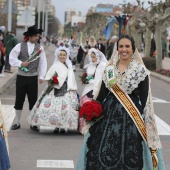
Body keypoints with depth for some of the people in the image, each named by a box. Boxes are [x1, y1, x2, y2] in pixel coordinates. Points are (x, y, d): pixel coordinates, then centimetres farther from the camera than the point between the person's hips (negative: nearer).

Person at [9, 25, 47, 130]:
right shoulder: (20, 46, -3)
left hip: (33, 77, 1)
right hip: (21, 77, 0)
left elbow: (43, 63, -2)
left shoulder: (39, 48, 0)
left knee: (33, 100, 6)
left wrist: (41, 76, -9)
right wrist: (21, 63, -18)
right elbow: (12, 58, -3)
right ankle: (17, 122, 19)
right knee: (19, 100, 7)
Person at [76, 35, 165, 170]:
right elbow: (102, 92, 10)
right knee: (104, 154, 5)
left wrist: (139, 117, -13)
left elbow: (144, 98, -6)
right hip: (109, 114, 4)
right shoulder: (110, 68, 9)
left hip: (131, 117, -4)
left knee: (129, 158, -1)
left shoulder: (141, 70, -4)